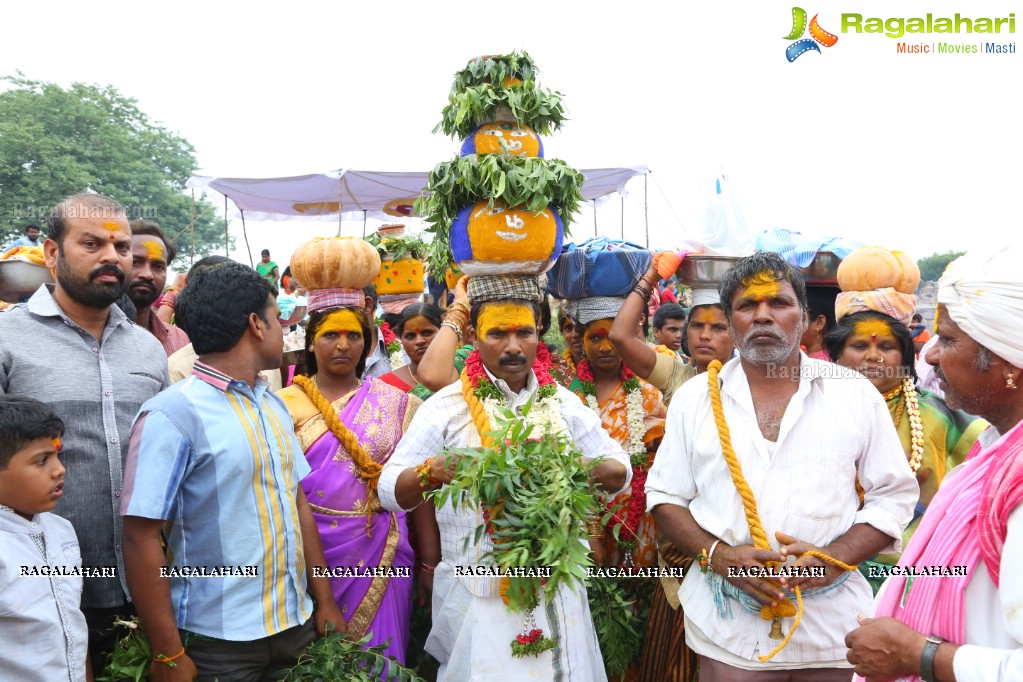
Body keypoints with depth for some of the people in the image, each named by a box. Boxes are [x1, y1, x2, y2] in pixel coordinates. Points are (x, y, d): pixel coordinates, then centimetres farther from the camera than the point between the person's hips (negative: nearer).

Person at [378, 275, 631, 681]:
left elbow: (620, 473, 7)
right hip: (479, 592, -3)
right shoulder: (445, 407, -5)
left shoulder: (563, 402, 5)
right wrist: (433, 472, -28)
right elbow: (390, 490, -7)